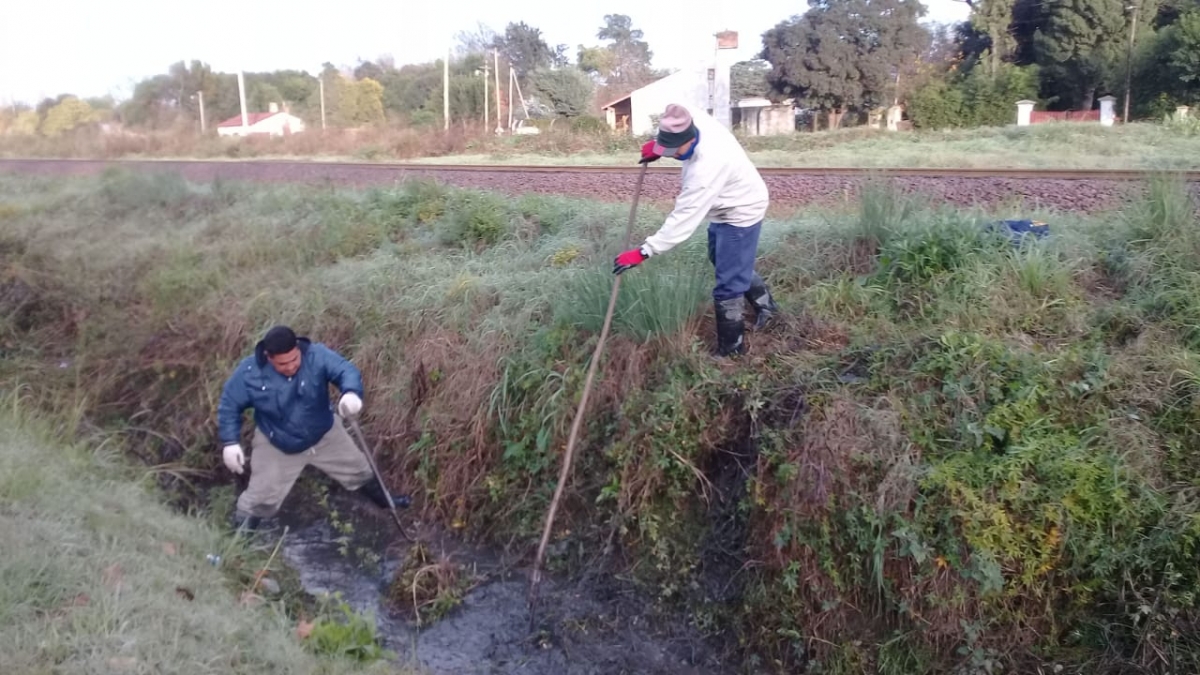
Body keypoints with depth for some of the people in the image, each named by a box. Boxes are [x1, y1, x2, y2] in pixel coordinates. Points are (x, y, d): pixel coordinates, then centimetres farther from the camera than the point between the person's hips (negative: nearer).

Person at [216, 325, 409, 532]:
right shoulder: (250, 372, -26)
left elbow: (346, 370, -39)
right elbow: (229, 405, -12)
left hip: (324, 434, 2)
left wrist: (351, 393, -62)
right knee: (261, 496, 4)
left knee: (358, 469, 21)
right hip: (276, 444, -2)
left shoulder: (316, 355, -28)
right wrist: (230, 442, -20)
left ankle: (385, 499, 49)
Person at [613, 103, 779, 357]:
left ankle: (731, 348, 13)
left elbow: (684, 218, -42)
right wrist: (656, 145, -4)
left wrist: (644, 251, -42)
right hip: (728, 206, 10)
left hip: (740, 214, -10)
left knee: (727, 285, -4)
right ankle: (764, 303, 48)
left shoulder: (707, 167, -42)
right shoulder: (695, 118, -17)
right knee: (720, 259, 29)